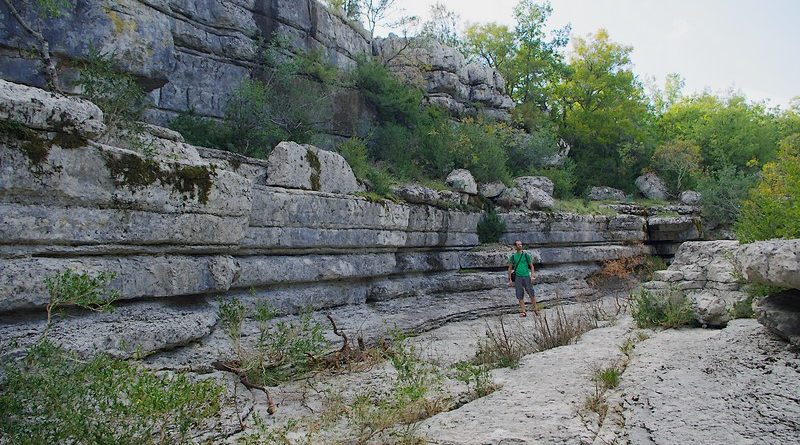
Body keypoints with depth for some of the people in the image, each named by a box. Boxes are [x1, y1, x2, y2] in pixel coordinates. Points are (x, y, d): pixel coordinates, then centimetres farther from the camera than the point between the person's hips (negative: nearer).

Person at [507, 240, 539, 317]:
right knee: (520, 295, 2)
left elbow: (531, 266, 6)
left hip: (526, 276, -1)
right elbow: (510, 268, 9)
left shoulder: (526, 255, 3)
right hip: (518, 277, 1)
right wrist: (510, 280, 4)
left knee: (531, 293, 0)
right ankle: (523, 311, 7)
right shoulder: (513, 256, 5)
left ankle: (535, 309, 13)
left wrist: (532, 276, -5)